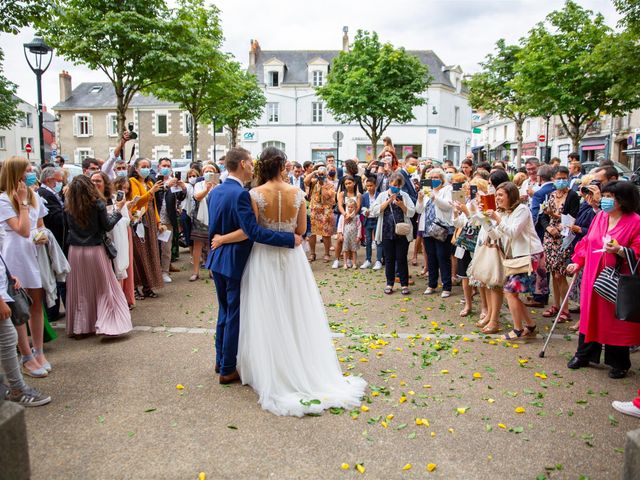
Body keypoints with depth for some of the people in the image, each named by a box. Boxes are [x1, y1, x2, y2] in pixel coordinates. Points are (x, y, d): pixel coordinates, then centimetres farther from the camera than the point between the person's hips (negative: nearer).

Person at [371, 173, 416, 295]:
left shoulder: (404, 195, 5)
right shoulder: (382, 195, 6)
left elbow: (411, 212, 0)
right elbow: (375, 211, -6)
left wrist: (401, 204, -14)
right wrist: (389, 201, -12)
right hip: (387, 232, 1)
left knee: (402, 259, 2)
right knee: (389, 259, 7)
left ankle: (404, 284, 11)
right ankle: (389, 284, 17)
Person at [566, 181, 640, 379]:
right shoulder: (600, 216, 7)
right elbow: (587, 242, 14)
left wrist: (620, 250, -29)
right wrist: (577, 262, 10)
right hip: (593, 277, 5)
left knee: (617, 319, 5)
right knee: (590, 315, 13)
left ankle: (619, 363, 21)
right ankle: (584, 355, 27)